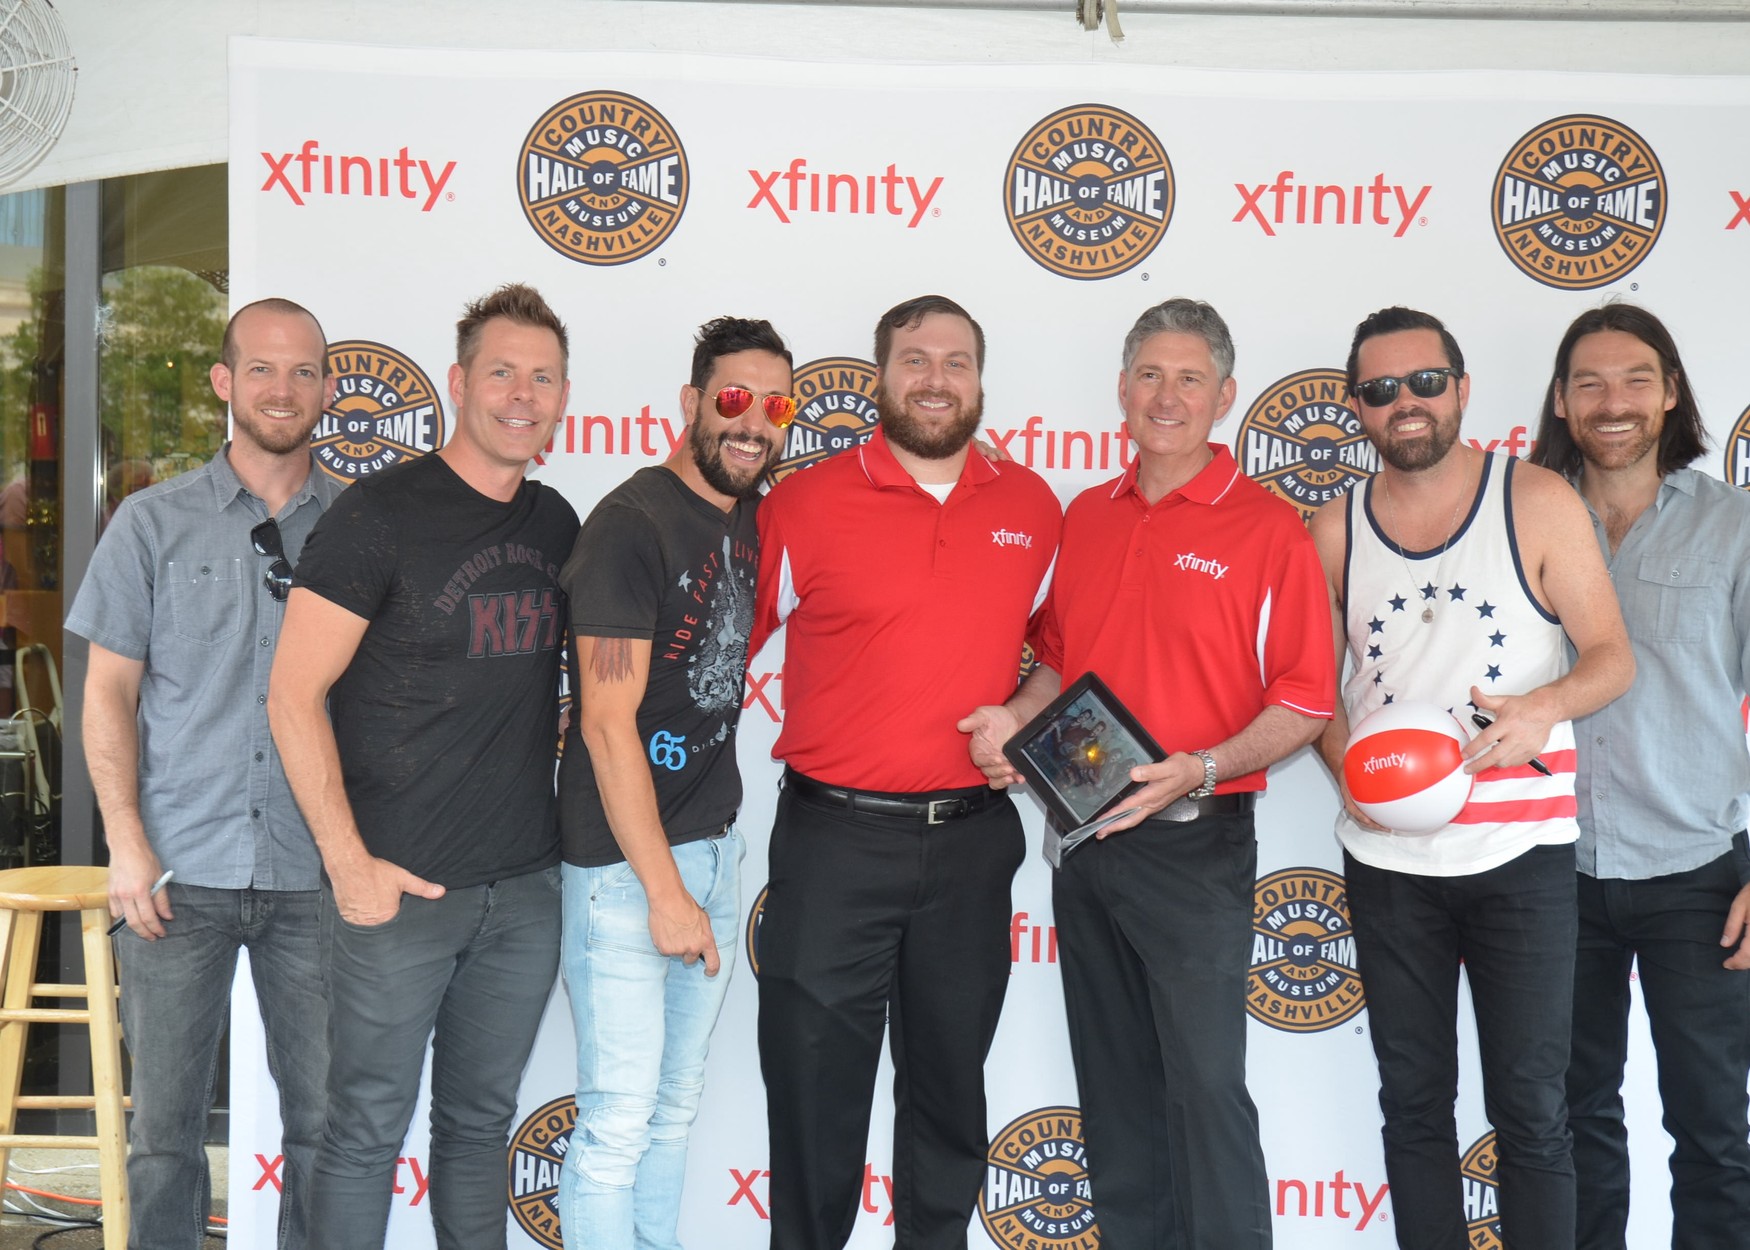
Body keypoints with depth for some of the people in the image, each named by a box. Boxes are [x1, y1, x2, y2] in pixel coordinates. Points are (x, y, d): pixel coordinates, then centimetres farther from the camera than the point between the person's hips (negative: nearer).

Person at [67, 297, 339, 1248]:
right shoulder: (155, 523, 5)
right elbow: (110, 690, 4)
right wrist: (126, 841, -4)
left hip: (316, 874, 1)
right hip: (182, 868, 0)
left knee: (325, 1122, 7)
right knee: (163, 1126, 6)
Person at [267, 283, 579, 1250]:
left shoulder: (556, 525, 8)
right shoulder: (381, 514, -10)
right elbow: (294, 697, -11)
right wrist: (350, 863, -14)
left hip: (525, 886, 5)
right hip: (398, 884, -5)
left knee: (482, 1121, 16)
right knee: (367, 1129, 5)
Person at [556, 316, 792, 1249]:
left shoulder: (759, 514, 8)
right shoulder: (632, 525, -15)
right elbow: (607, 724, -19)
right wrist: (664, 890, -19)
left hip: (717, 842, 8)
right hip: (624, 858, -8)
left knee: (677, 1103, 18)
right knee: (619, 1119, -2)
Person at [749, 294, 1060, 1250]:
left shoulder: (1032, 507, 4)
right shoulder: (806, 503, -5)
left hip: (973, 839, 3)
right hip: (835, 838, -3)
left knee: (951, 1080, 17)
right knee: (817, 1083, 6)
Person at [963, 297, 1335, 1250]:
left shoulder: (1267, 529, -7)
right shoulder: (1085, 518, 10)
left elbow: (1304, 703, -10)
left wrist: (1202, 770, -23)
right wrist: (1015, 717, -1)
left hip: (1194, 844, -6)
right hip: (1082, 837, 6)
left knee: (1206, 1086, -3)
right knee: (1112, 1082, 15)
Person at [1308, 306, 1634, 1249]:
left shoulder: (1537, 502, -3)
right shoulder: (1335, 530, 4)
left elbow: (1612, 657, -2)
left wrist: (1543, 708, -22)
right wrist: (1347, 766, -11)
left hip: (1520, 853, -2)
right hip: (1387, 860, 3)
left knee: (1530, 1108, 3)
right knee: (1413, 1102, 13)